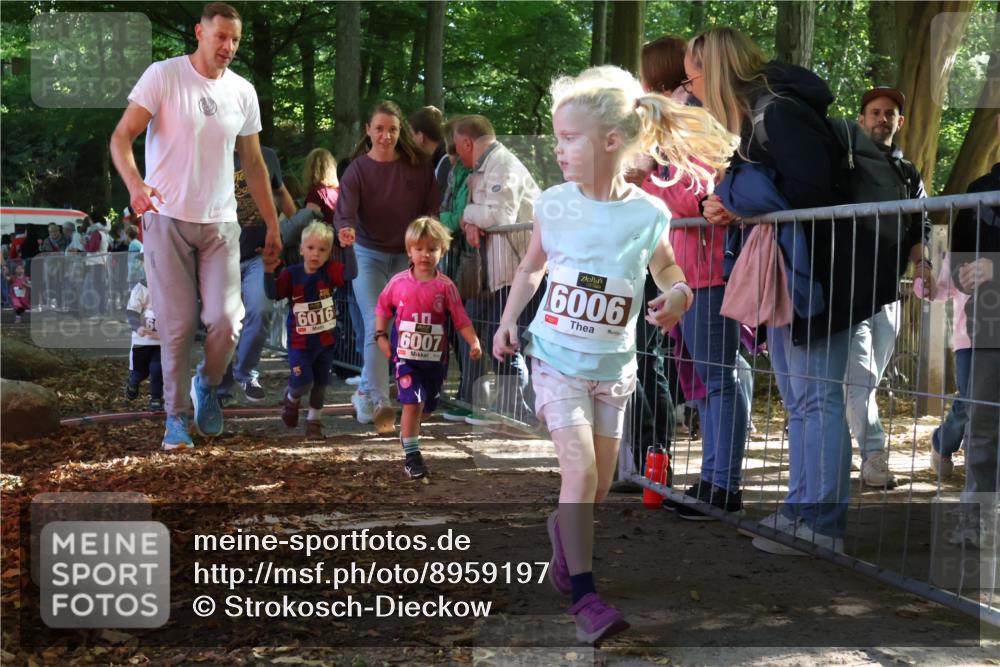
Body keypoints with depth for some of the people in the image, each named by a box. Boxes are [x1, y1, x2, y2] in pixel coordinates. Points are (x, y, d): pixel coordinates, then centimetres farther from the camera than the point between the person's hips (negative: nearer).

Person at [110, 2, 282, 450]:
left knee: (225, 319, -8)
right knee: (177, 324, -3)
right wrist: (134, 184, -29)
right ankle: (176, 416, 13)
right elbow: (121, 137, -10)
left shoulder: (243, 92, 7)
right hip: (168, 220, -3)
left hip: (220, 223, 3)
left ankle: (208, 384, 22)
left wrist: (272, 224, 13)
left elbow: (253, 164, 15)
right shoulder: (163, 76, -6)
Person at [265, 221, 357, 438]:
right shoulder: (291, 274, -8)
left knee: (320, 384, 12)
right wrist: (268, 272, -27)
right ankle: (291, 398, 25)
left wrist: (348, 248, -33)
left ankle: (314, 421, 29)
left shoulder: (329, 271, -5)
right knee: (303, 383, -10)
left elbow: (350, 272, -21)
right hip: (300, 341, -2)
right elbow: (272, 294, -12)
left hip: (325, 340, 3)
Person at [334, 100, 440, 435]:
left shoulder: (418, 164, -4)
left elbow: (432, 206, 2)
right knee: (375, 327, -12)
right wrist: (346, 229, -45)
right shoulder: (357, 169, -10)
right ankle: (378, 403, -10)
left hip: (407, 255, 3)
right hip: (369, 254, -2)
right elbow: (345, 210, -23)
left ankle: (366, 393, 23)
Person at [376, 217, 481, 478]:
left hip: (435, 357, 2)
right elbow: (383, 308, 10)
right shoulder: (399, 282, -3)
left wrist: (474, 342, -18)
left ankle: (407, 431, 47)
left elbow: (461, 319, -6)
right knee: (413, 402, -13)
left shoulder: (446, 286, -6)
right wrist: (381, 336, 1)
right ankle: (411, 454, -4)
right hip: (406, 355, -2)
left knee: (427, 405, 16)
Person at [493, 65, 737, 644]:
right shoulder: (554, 204, -7)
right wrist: (509, 320, 2)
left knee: (599, 484, 12)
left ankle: (563, 528, 45)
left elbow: (669, 272, 5)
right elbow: (532, 266, 9)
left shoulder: (648, 215, -10)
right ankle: (583, 595, -11)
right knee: (580, 469, -16)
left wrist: (678, 295, -16)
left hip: (613, 365, 2)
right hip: (557, 357, -2)